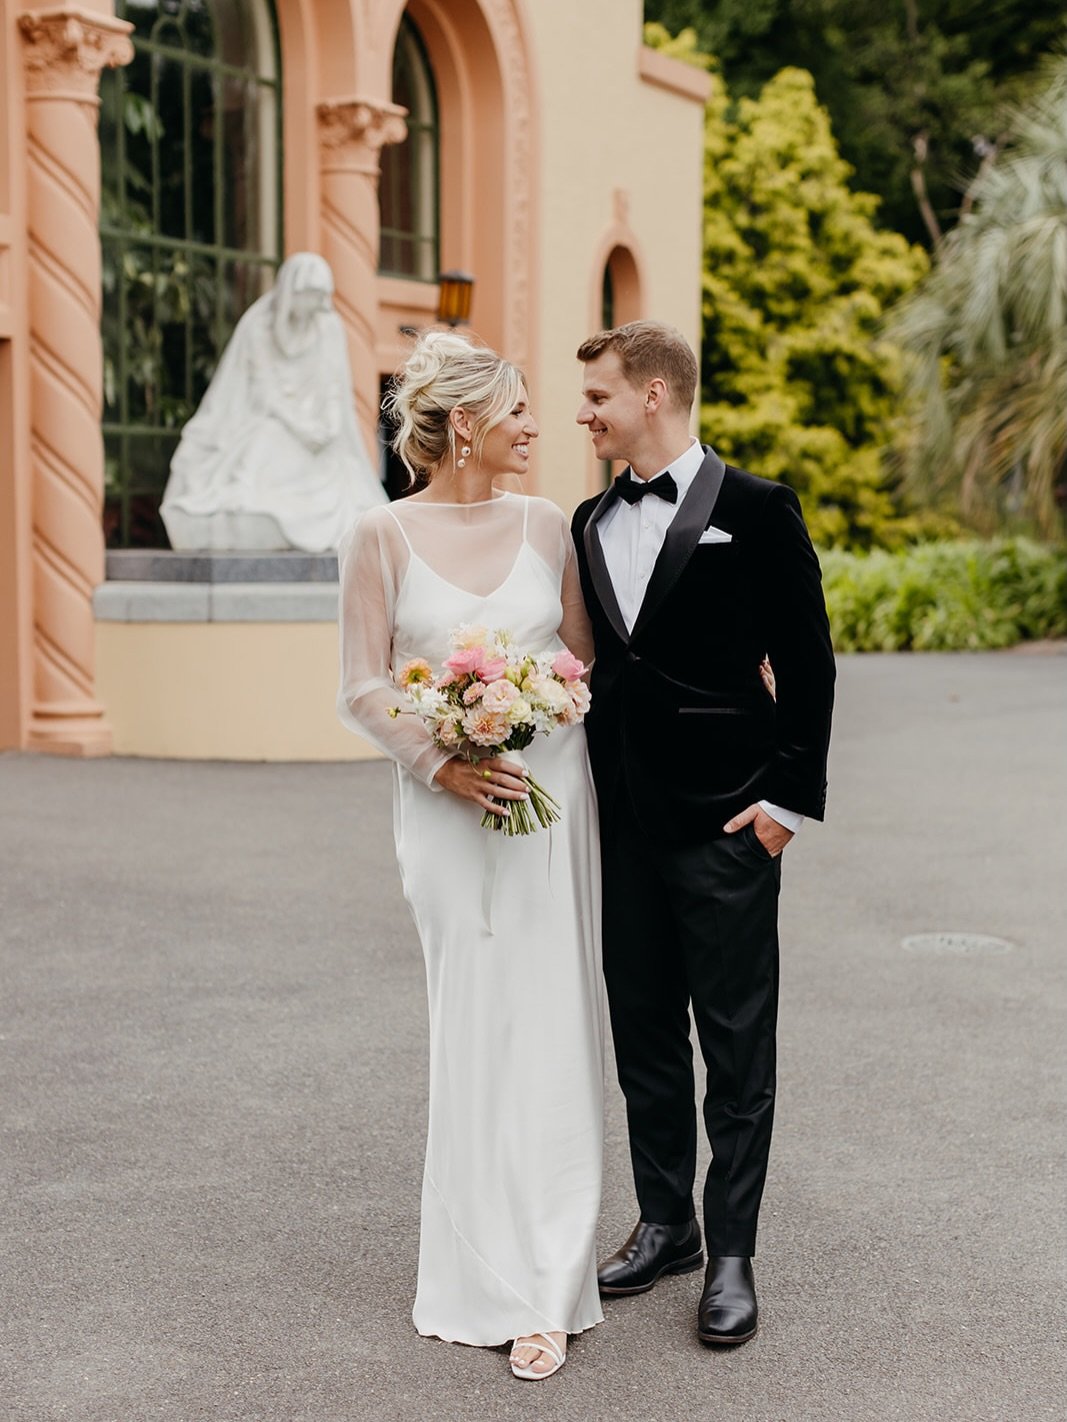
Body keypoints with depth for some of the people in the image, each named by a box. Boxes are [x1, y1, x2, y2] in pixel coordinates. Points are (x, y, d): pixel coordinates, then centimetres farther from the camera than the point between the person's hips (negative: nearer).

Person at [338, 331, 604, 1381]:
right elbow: (362, 685, -2)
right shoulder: (383, 537, -1)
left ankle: (543, 1289, 8)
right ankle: (488, 1269, 19)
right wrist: (442, 762, -14)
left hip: (549, 793, 2)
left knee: (548, 1029, 0)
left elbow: (585, 657, 14)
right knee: (472, 1029, 4)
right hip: (447, 807, -2)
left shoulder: (547, 527, 7)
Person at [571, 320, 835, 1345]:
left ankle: (731, 1254, 13)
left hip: (727, 823, -6)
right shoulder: (592, 523, 11)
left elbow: (806, 661, -6)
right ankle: (664, 1223, 28)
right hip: (623, 825, 6)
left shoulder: (756, 509, -6)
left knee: (736, 1047, 3)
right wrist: (583, 792, 9)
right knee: (643, 1034, 14)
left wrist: (792, 798, -9)